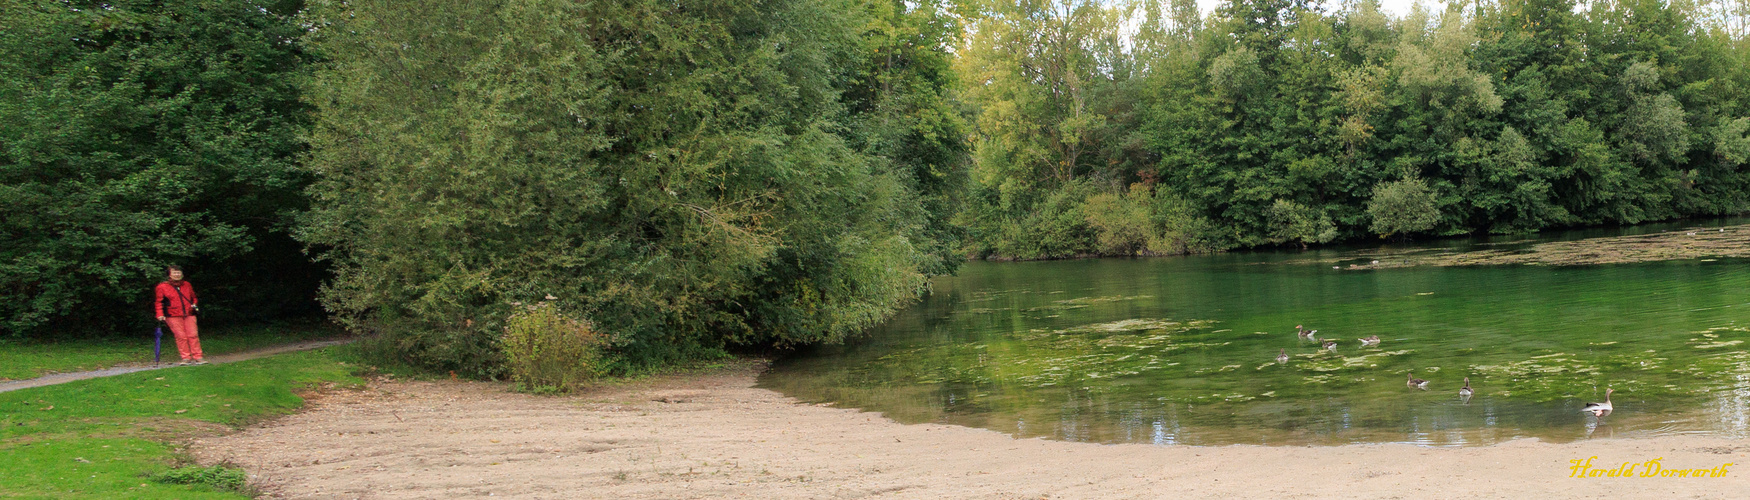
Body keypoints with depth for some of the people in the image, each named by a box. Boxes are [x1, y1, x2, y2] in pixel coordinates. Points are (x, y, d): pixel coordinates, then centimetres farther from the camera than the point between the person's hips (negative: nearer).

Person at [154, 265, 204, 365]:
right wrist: (160, 314, -5)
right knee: (181, 336, -7)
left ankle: (198, 357, 0)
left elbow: (193, 297, 27)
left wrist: (195, 304, 8)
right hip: (173, 316, -3)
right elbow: (158, 302, 4)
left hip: (189, 315, 3)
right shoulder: (162, 287, 2)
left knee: (193, 335, -3)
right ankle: (186, 358, 0)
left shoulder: (187, 285, 14)